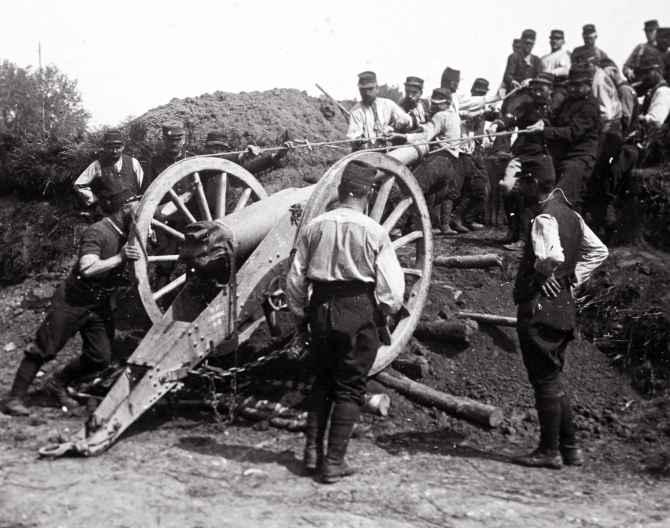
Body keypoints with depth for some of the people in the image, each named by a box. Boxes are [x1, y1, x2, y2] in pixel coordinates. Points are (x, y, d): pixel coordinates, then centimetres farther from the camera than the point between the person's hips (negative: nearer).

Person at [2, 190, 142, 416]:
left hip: (101, 305, 7)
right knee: (43, 349, -2)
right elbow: (88, 268, -33)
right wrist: (119, 258, -33)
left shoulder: (127, 233, 3)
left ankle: (59, 384, 24)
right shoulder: (97, 232, -20)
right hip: (73, 302, -7)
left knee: (100, 358, 2)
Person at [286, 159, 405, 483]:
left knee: (322, 381, 21)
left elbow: (295, 278, 5)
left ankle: (312, 451, 18)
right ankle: (334, 462, 7)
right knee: (350, 387, 7)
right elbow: (392, 288, -10)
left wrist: (300, 314, 17)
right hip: (359, 313, -4)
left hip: (322, 310, 4)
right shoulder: (374, 232, -9)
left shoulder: (314, 227, 2)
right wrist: (383, 312, 8)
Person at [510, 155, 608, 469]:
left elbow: (553, 256, -35)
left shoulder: (544, 219, -17)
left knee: (545, 380, -1)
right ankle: (570, 447, 23)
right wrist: (573, 278, 12)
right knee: (554, 379, 17)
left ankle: (549, 451, 7)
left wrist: (540, 269, -14)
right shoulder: (570, 214, 11)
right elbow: (599, 251, 18)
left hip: (540, 309, -9)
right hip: (564, 307, 9)